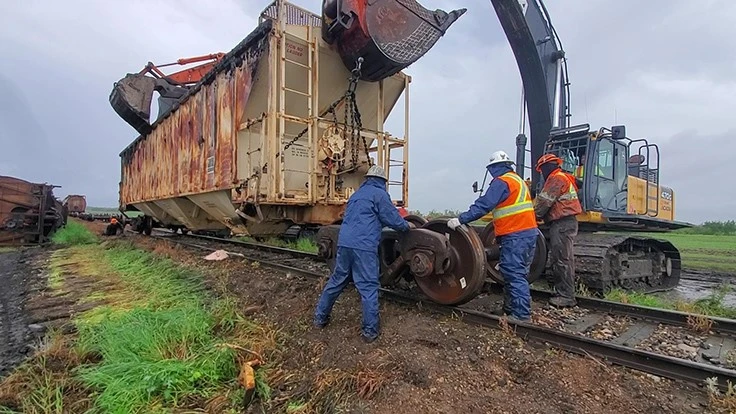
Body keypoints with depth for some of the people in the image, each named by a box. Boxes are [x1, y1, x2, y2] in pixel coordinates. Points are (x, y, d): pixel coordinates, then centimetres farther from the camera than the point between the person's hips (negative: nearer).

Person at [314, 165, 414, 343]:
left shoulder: (357, 194, 24)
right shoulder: (379, 194, 1)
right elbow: (393, 220, -2)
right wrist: (407, 225, 18)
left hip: (344, 243, 7)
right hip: (364, 246, -7)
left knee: (337, 280, 17)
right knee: (368, 287, 0)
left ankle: (320, 317, 27)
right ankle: (370, 330, 6)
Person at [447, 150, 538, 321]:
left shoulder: (501, 181, -9)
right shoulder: (518, 180, 20)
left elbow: (483, 205, -20)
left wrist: (461, 219, -21)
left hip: (515, 235, -10)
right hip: (529, 231, 10)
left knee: (514, 275, -7)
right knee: (518, 273, 14)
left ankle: (521, 314, -5)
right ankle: (510, 308, 21)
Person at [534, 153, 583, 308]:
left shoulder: (556, 179, -10)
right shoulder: (563, 178, 23)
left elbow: (543, 202, -14)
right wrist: (541, 216, 16)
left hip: (562, 224, -11)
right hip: (566, 223, 11)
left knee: (562, 260, -8)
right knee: (561, 260, 13)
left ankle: (566, 296, -4)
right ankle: (562, 293, 19)